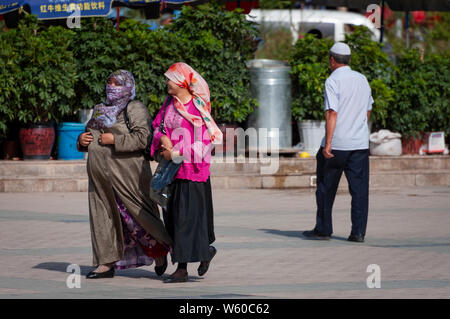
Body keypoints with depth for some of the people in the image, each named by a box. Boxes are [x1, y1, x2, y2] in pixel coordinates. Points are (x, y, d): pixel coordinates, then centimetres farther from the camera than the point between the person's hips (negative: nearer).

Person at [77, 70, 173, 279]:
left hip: (125, 173, -7)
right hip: (101, 174, 7)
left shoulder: (134, 109, -4)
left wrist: (114, 140, -20)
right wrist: (82, 140, 3)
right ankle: (107, 263, 7)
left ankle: (160, 250, 22)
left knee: (138, 214, 0)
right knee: (103, 216, 4)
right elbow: (89, 133, 27)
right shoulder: (101, 110, 18)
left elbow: (143, 138, -17)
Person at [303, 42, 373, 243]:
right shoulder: (362, 80, 12)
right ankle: (358, 232, -3)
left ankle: (323, 229, 14)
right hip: (360, 143, 5)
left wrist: (328, 143, -19)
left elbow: (332, 113, -17)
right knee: (359, 188, 2)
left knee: (326, 188, 8)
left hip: (337, 144, -5)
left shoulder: (333, 81, -9)